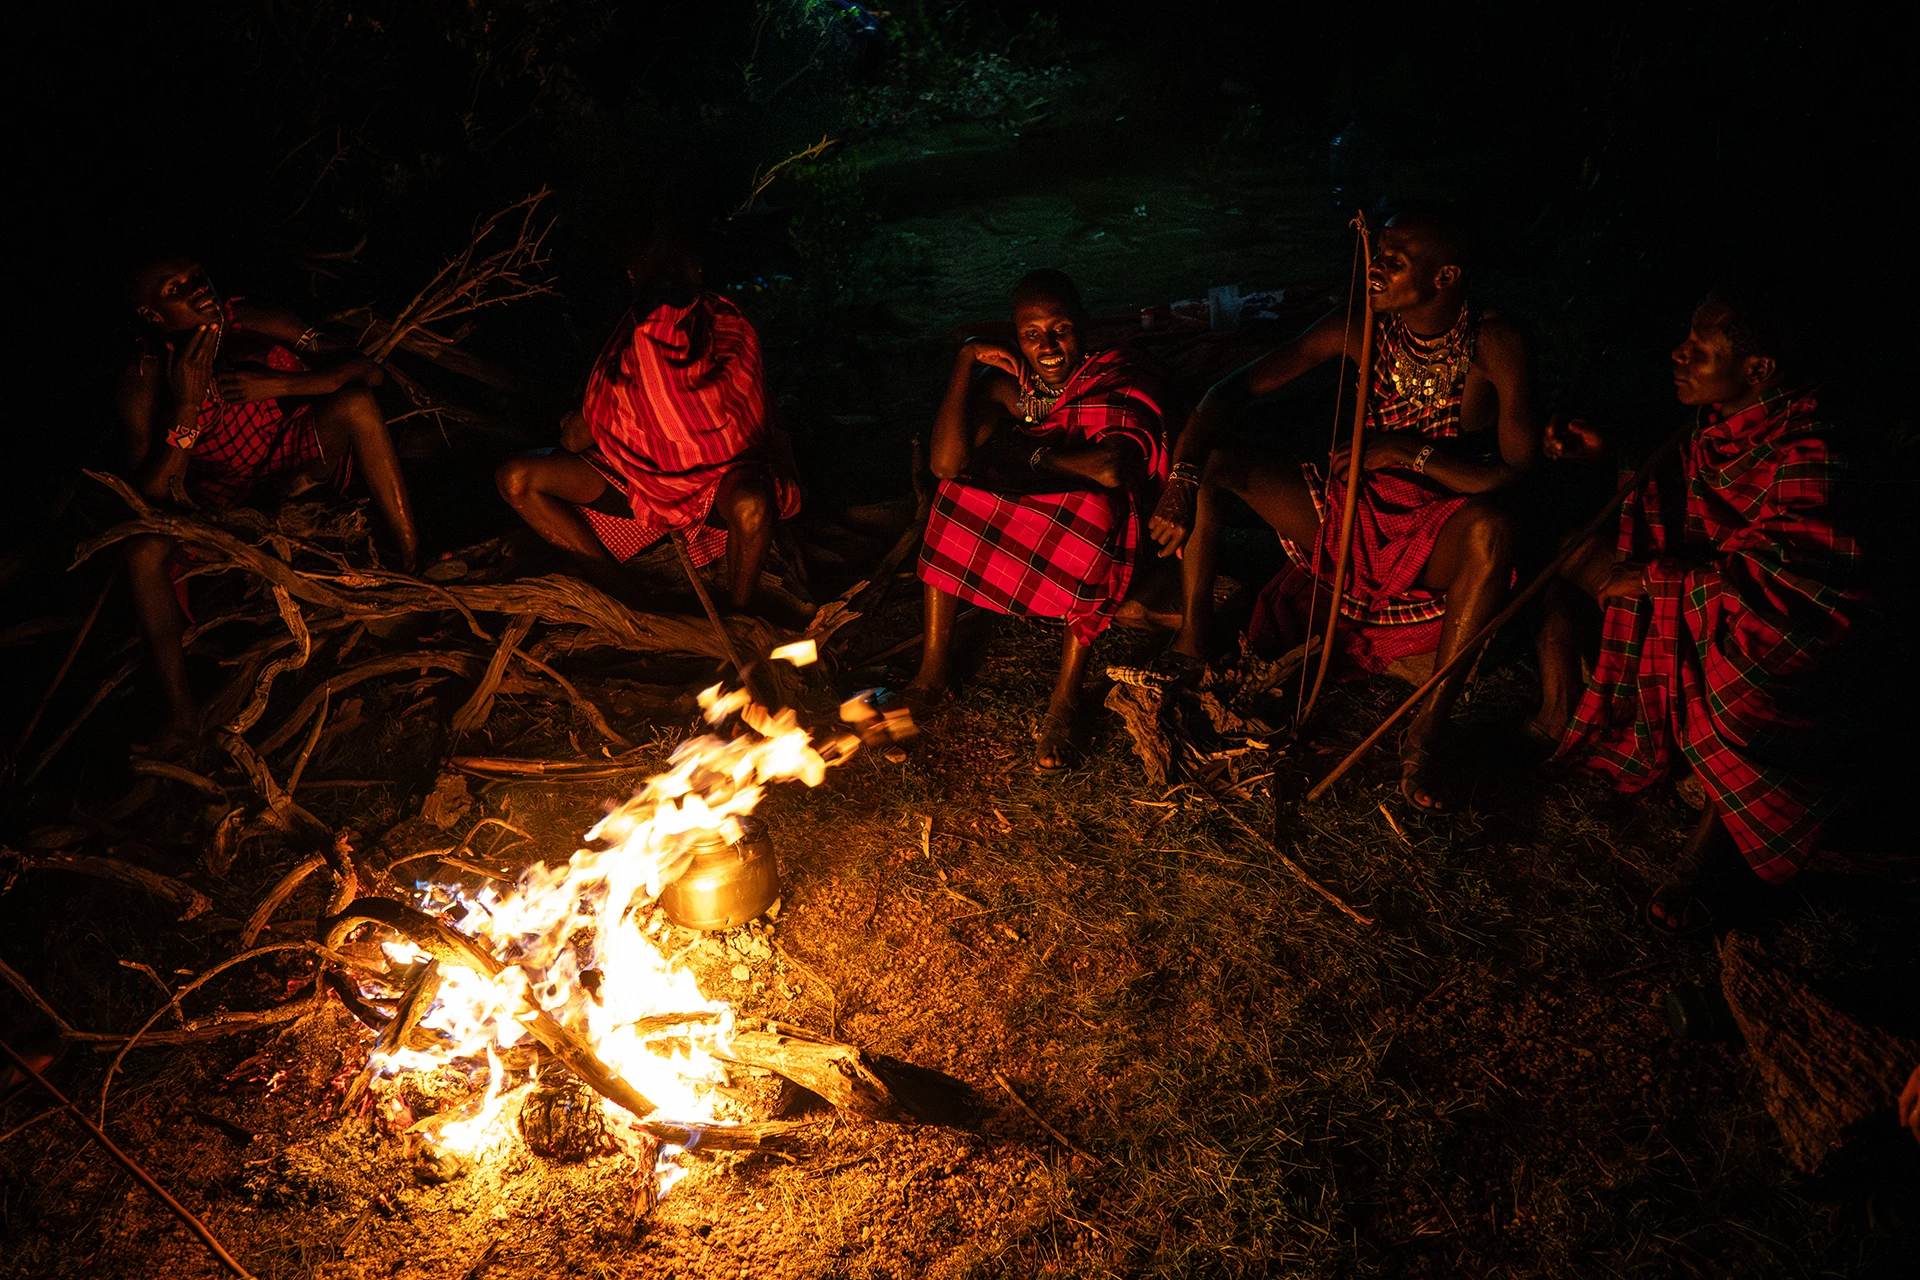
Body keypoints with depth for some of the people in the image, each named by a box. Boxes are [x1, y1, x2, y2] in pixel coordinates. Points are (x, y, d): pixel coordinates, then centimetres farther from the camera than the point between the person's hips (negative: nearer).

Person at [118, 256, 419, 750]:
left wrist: (278, 383, -31)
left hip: (297, 463, 0)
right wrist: (186, 404, -33)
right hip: (223, 498, 0)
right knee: (146, 550, -28)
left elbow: (367, 370, -17)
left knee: (355, 404, -27)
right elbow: (152, 488, -20)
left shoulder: (257, 324, -14)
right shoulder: (143, 382, -15)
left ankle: (417, 569, -28)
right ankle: (180, 712, -17)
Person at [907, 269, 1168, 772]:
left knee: (1097, 506, -36)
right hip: (1024, 523, 5)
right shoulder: (1010, 386, -2)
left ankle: (1064, 703, -32)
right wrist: (967, 357, -18)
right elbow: (946, 463, -21)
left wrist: (1033, 456, -21)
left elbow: (1113, 470, -37)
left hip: (1097, 531, -4)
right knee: (958, 490, -18)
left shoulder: (1112, 386, -14)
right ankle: (932, 671, -17)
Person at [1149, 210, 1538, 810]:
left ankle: (1428, 728, -29)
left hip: (1435, 538, -3)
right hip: (1350, 511, 3)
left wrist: (1410, 450, -30)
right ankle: (1194, 641, -7)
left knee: (1492, 531, -40)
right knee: (1211, 459, -12)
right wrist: (1183, 478, -24)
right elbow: (1234, 389, -10)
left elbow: (1517, 472, -21)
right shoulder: (1361, 331, -8)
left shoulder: (1494, 345, -16)